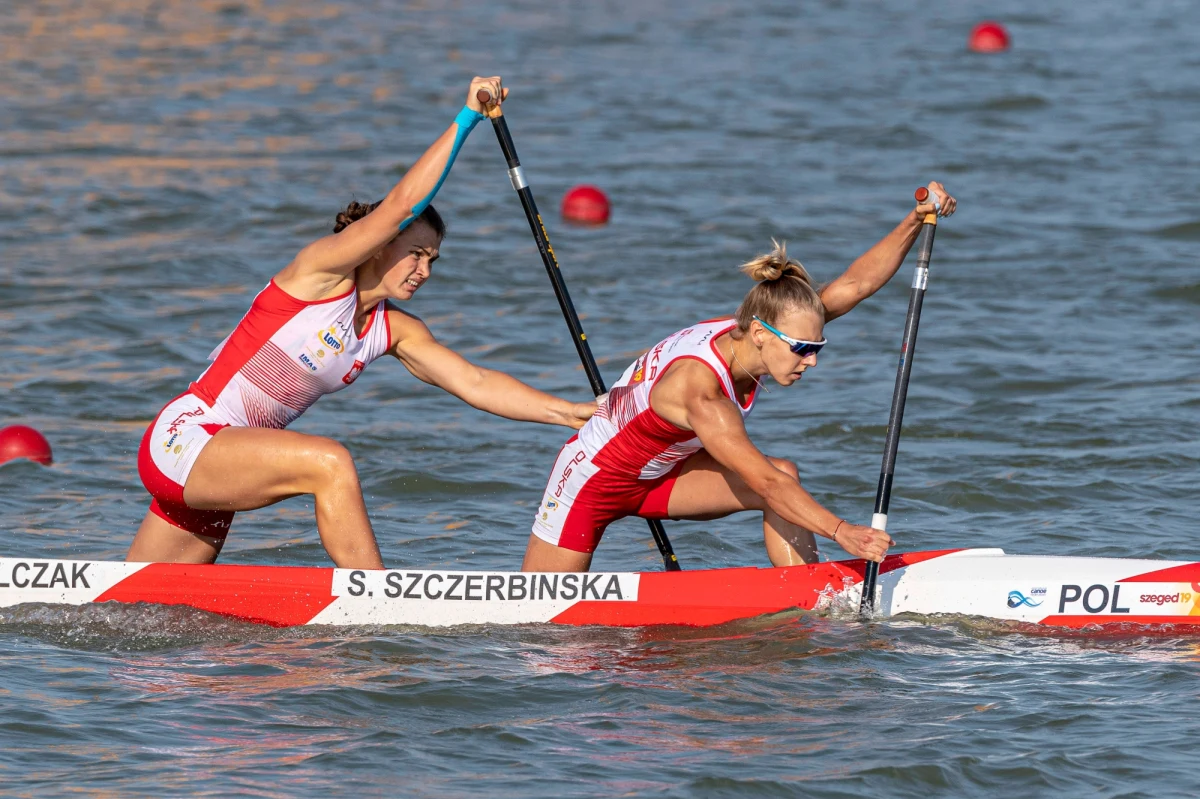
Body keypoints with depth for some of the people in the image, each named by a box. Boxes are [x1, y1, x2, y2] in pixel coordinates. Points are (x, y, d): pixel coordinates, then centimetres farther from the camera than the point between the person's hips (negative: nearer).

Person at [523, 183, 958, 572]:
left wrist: (915, 221, -28)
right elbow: (764, 482, -43)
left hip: (659, 473, 7)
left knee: (786, 474, -15)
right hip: (592, 478, -7)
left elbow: (854, 284, -15)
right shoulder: (698, 389, -39)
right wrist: (841, 531, -52)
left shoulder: (749, 336, -16)